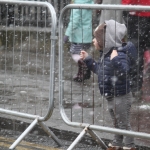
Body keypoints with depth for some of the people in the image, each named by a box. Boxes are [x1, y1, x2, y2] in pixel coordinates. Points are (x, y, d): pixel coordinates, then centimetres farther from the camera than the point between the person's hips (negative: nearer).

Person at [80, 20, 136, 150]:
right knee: (116, 123, 24)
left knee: (124, 124, 4)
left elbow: (124, 73, -42)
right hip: (111, 98, 10)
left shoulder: (119, 56, -28)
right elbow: (100, 70, 21)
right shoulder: (105, 55, 3)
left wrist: (116, 60, -54)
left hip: (121, 97, -10)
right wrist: (88, 60, 20)